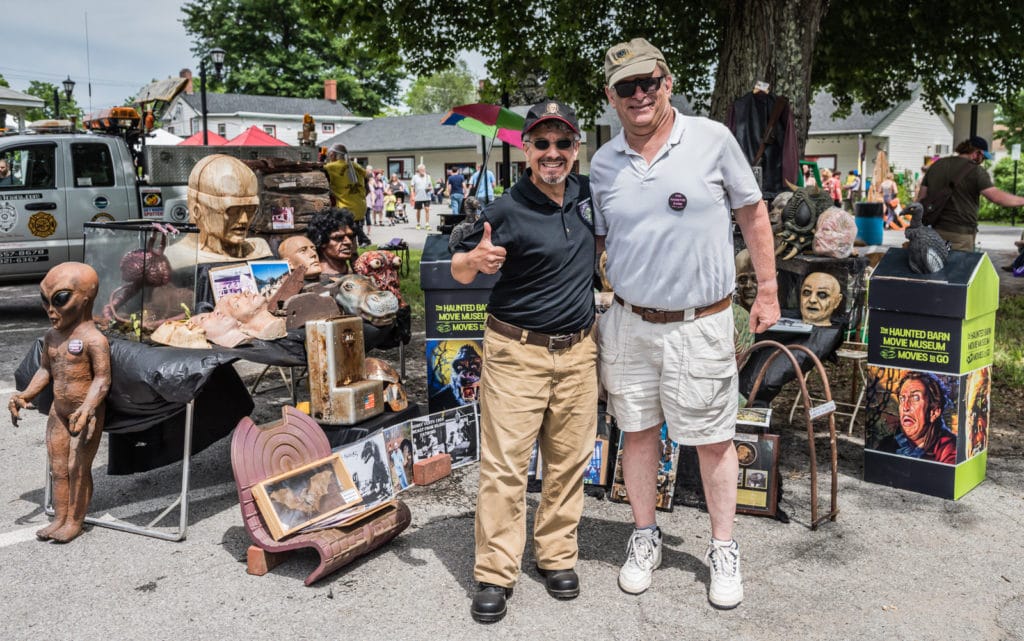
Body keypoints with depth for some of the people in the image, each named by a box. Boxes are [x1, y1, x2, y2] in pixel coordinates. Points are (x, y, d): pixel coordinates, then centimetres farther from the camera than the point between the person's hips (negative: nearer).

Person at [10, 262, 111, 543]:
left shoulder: (93, 340, -19)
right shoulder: (51, 337, 6)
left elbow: (102, 379, -21)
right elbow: (45, 370, 15)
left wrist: (88, 407, -32)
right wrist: (26, 395, 3)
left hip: (86, 414, -7)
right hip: (59, 412, 8)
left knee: (78, 469, 3)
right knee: (58, 468, 15)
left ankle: (75, 521, 17)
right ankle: (59, 519, 27)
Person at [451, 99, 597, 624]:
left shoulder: (587, 194, 4)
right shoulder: (507, 211, -12)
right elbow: (458, 271, -4)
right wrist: (476, 259, -25)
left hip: (578, 349, 5)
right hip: (517, 351, -4)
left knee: (569, 460, 10)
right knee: (505, 463, -3)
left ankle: (556, 556, 24)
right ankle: (495, 574, 8)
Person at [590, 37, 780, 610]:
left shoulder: (712, 139, -5)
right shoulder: (603, 164, 4)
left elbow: (753, 213, 4)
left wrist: (768, 291, 4)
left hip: (701, 324, -2)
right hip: (629, 322, 3)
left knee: (715, 439, 7)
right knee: (638, 431, 13)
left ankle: (724, 551, 25)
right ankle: (645, 537, 32)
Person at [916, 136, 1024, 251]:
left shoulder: (936, 165, 12)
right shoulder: (976, 171, -7)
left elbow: (921, 198, 14)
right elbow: (996, 196, -17)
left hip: (936, 230, 6)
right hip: (961, 234, -6)